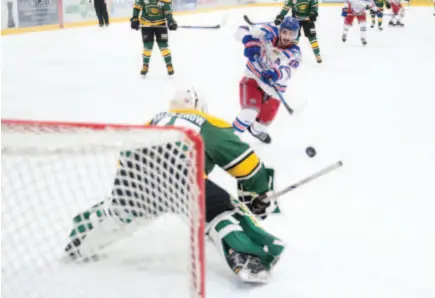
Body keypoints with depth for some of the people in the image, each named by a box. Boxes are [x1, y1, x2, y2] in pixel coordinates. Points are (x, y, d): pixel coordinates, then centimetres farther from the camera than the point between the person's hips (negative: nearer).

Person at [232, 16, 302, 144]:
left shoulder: (294, 54, -15)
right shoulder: (270, 32, -17)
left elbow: (286, 72, -33)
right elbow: (242, 31, -18)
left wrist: (277, 74, -56)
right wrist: (249, 41, -39)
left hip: (272, 88, 3)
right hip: (252, 77, -3)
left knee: (266, 118, 16)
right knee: (250, 112, -24)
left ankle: (257, 130, 53)